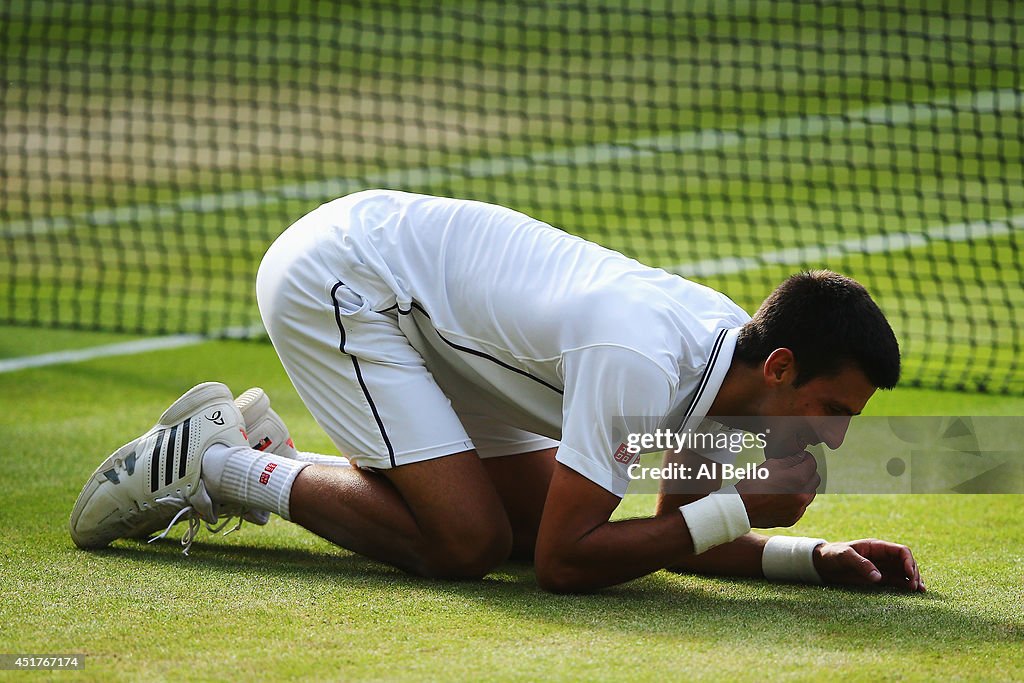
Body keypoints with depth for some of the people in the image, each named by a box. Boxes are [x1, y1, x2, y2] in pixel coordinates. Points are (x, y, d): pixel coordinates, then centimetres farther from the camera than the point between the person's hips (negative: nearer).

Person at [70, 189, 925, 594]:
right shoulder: (640, 364, -32)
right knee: (465, 540, -18)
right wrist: (742, 509, -27)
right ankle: (207, 461, -3)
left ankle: (256, 445, 16)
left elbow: (679, 540, 7)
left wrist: (817, 556, -9)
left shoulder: (733, 349, -4)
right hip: (334, 274, -9)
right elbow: (564, 562, -28)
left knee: (536, 510, 6)